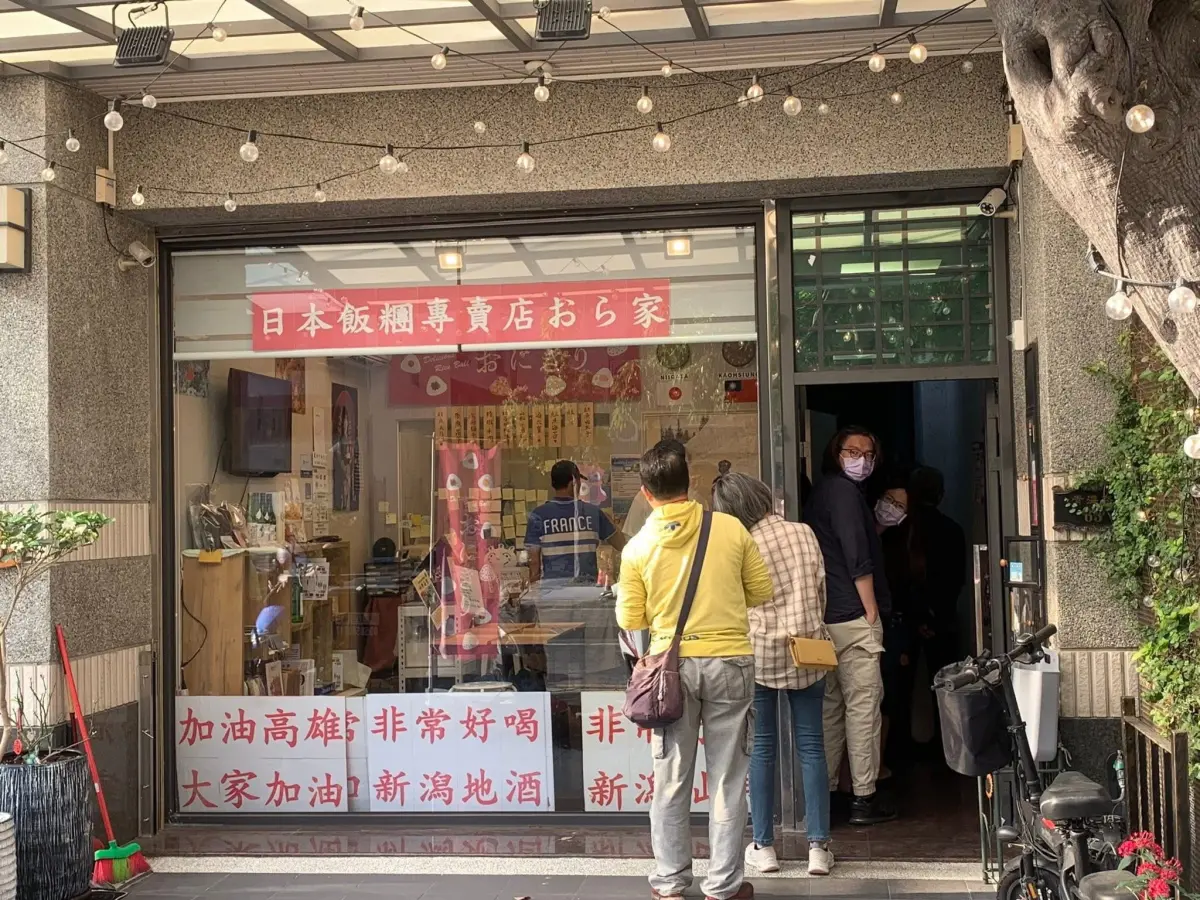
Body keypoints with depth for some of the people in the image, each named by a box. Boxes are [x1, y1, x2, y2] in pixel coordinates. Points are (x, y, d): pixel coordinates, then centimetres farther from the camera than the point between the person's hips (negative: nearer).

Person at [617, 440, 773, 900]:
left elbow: (630, 620, 1)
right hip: (729, 661, 0)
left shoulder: (638, 547, -5)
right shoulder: (731, 528, -5)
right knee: (728, 780, 7)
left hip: (672, 665, 0)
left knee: (671, 780, 11)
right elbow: (763, 591, 4)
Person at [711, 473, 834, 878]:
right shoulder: (804, 532, 0)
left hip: (760, 654, -2)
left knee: (762, 748, 7)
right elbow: (821, 590, 7)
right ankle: (818, 846, 5)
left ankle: (763, 846, 10)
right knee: (811, 746, 6)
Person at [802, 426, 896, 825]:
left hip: (822, 616, 10)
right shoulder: (844, 492, -10)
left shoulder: (820, 492, 19)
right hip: (853, 618, -10)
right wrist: (873, 613, -12)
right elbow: (858, 559, -16)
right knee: (863, 705, -5)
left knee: (830, 706, 11)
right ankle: (864, 798, -2)